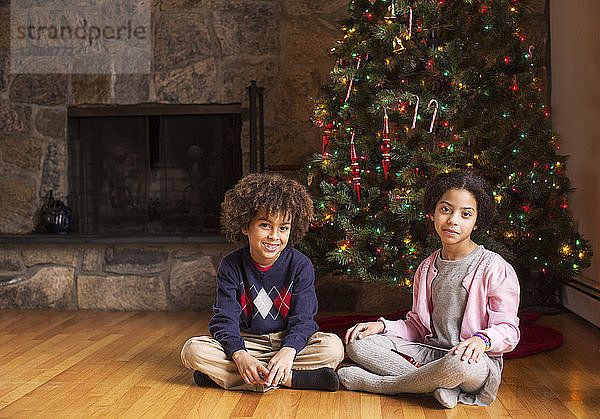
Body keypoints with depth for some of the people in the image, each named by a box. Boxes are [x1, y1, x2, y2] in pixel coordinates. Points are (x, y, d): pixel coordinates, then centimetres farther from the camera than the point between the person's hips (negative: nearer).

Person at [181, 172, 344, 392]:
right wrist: (240, 356, -32)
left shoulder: (300, 265, -9)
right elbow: (225, 319, -12)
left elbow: (303, 319, -13)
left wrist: (287, 352, -35)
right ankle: (290, 378, -32)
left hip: (289, 340, 0)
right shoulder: (231, 266, -7)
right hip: (246, 342, 1)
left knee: (333, 347, -28)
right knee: (192, 350, -26)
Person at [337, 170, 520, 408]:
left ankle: (375, 383, -20)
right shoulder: (427, 269, 13)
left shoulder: (495, 268, -6)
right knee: (357, 345, -11)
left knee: (462, 363, -43)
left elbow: (508, 329, -8)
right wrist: (383, 326, -1)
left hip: (480, 363, -5)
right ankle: (437, 387, -24)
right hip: (430, 352, 5)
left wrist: (481, 339, -30)